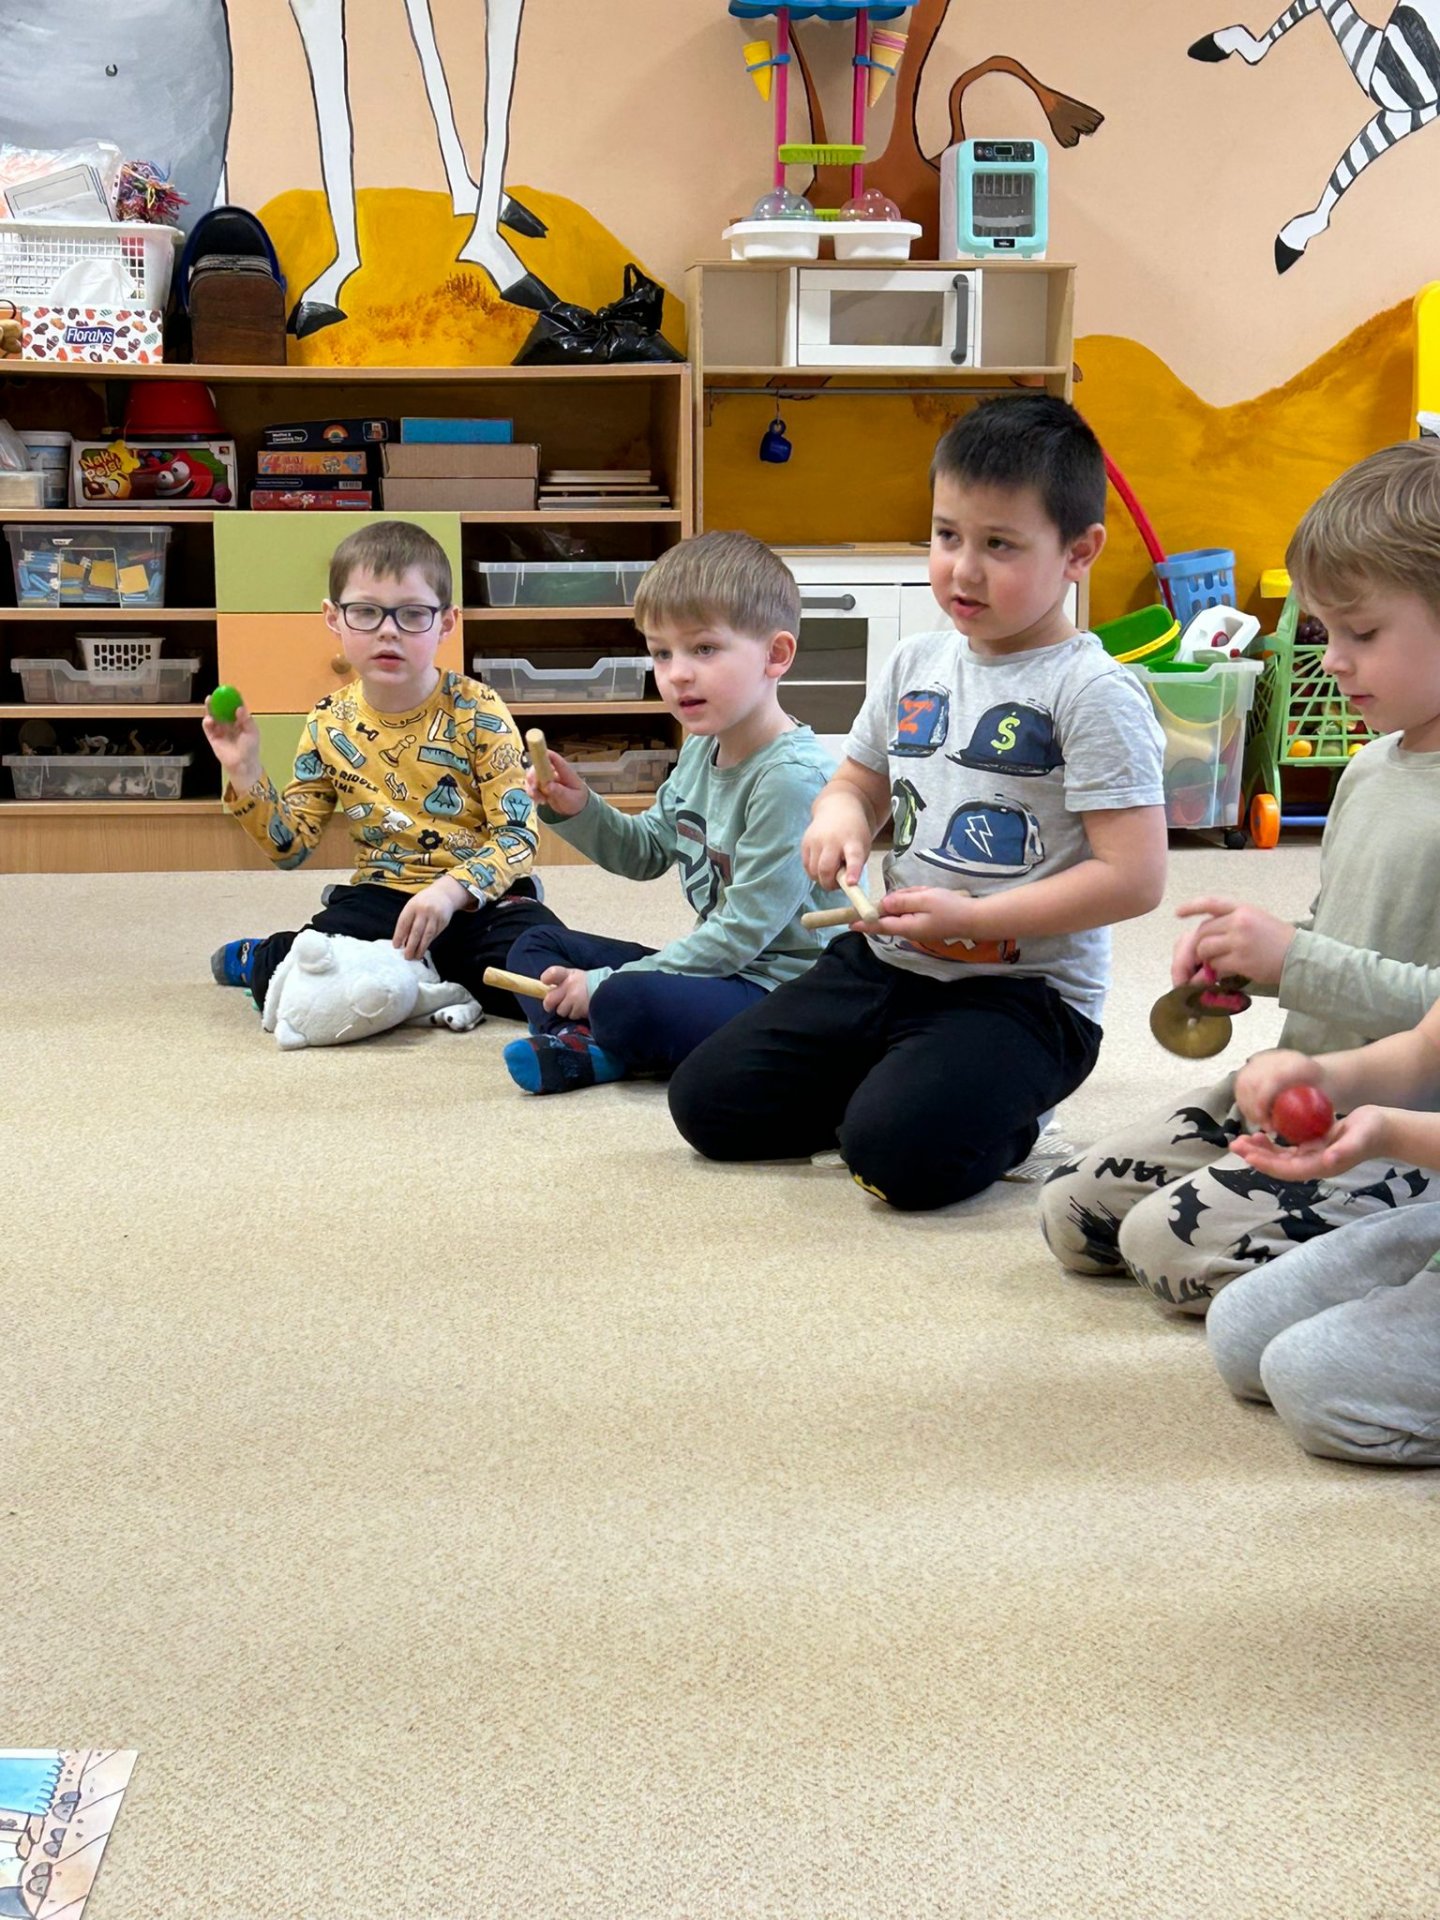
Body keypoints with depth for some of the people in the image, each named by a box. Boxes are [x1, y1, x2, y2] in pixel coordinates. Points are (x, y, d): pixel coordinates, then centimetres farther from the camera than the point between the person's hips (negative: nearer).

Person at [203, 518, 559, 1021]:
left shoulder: (475, 712, -8)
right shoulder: (329, 725, 4)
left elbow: (518, 833, -12)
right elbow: (291, 846, 10)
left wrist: (452, 890, -28)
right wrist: (245, 774, -5)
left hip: (477, 898, -1)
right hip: (381, 898, 2)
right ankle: (257, 960, 16)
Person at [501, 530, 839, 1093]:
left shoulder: (793, 777, -23)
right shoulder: (701, 750, 7)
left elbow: (743, 931, -23)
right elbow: (646, 852, 23)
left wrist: (604, 983, -20)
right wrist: (577, 811, 1)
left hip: (780, 986, -10)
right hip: (718, 962, 10)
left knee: (627, 1002, -35)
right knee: (536, 946, 12)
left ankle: (596, 1042, -1)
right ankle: (587, 1046, -16)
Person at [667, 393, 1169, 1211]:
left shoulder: (1092, 691, -13)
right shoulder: (915, 665, 8)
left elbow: (1135, 877, -18)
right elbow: (859, 782, 24)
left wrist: (972, 917, -21)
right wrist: (838, 815, -2)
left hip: (1022, 991, -7)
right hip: (884, 962, 7)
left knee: (902, 1152, -30)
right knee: (707, 1099, 0)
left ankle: (999, 1112, 3)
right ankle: (886, 1085, 17)